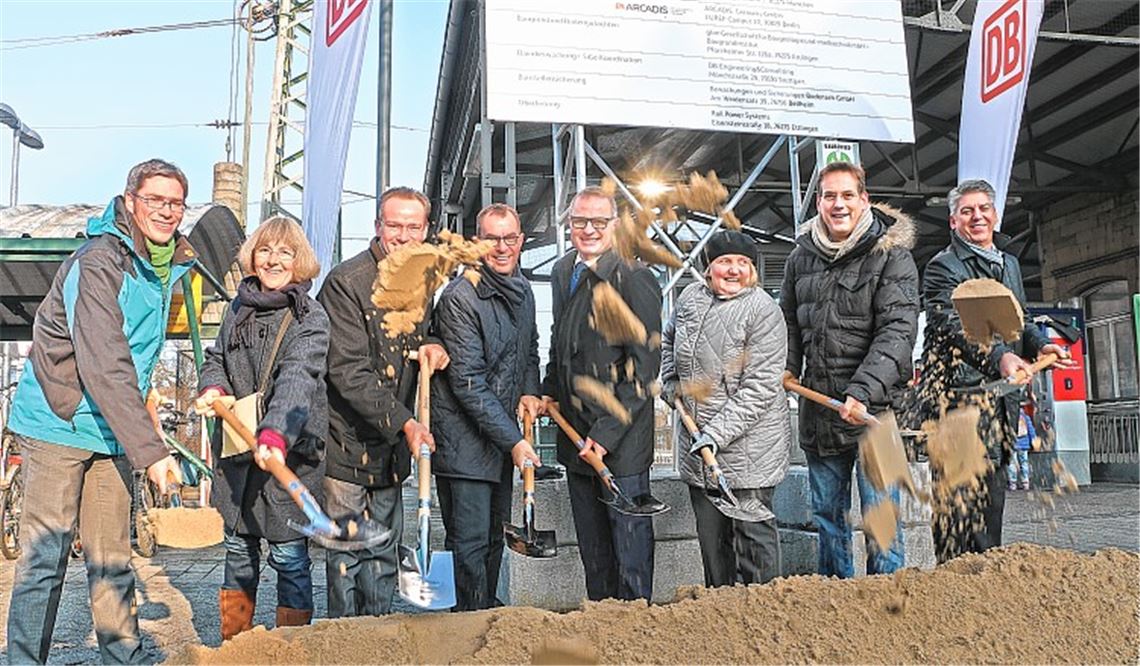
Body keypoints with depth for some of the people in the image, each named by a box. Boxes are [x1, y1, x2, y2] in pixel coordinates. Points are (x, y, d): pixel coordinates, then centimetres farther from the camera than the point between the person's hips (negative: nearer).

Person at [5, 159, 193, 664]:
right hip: (58, 422, -7)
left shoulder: (170, 262, 7)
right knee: (44, 559, -2)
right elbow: (104, 366, -27)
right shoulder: (98, 262, -19)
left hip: (112, 428, 7)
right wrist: (150, 450, -30)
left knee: (112, 559, 11)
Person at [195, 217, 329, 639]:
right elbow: (216, 358, 19)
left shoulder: (311, 318, -11)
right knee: (238, 550, 17)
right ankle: (233, 647, 32)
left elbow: (297, 382, -26)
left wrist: (275, 436, -41)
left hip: (289, 454, -6)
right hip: (236, 450, 6)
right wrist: (212, 388, -4)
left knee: (289, 556, 1)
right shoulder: (239, 307, 9)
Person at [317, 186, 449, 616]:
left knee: (384, 549, 15)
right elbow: (349, 372, -19)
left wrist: (432, 347, -1)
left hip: (393, 443, 7)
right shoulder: (346, 282, -14)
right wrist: (404, 423, -27)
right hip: (348, 440, -6)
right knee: (347, 549, 2)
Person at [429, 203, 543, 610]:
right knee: (470, 542, -4)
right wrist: (512, 440, -20)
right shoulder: (461, 298, -17)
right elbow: (468, 383, -19)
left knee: (495, 536, 18)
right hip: (464, 439, -8)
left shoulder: (522, 291, 9)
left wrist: (530, 392, 4)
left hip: (505, 436, 8)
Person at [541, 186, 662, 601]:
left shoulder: (635, 279, -15)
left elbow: (644, 369, -17)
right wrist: (548, 392, 10)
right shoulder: (562, 273, 9)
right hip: (575, 434, 7)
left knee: (630, 539, 4)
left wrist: (607, 432, -18)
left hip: (621, 440, -7)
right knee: (592, 547, 18)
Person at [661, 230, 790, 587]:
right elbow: (667, 342, 26)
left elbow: (758, 388, -19)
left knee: (752, 530, 2)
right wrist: (671, 385, 11)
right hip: (696, 443, 6)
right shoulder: (691, 297, 5)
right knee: (709, 533, 16)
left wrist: (717, 433, -23)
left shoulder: (763, 311, -14)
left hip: (749, 445, -6)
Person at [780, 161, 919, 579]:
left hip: (875, 404, -5)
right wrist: (786, 368, 1)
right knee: (826, 511, 15)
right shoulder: (802, 256, 9)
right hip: (818, 403, 5)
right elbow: (789, 322, 19)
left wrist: (863, 392, -25)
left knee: (879, 512, 0)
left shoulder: (891, 255, -6)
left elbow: (897, 331, -15)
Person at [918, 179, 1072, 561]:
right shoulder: (943, 267, -4)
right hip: (959, 390, -8)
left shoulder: (1009, 264, 21)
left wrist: (1040, 344, 5)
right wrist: (999, 357, -35)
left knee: (991, 484, 12)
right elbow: (956, 327, -19)